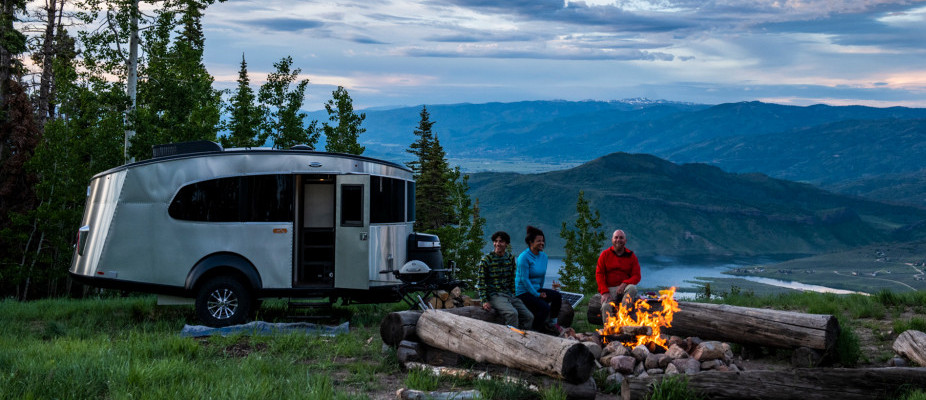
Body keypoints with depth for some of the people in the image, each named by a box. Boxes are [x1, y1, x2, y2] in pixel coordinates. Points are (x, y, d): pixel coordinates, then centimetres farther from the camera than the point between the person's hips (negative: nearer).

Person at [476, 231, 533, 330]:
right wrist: (484, 301, -12)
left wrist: (513, 295, 9)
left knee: (529, 317, -10)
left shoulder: (511, 258, 9)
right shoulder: (486, 260, -5)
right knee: (512, 313, -31)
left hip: (509, 294, 6)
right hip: (494, 295, -6)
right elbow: (480, 282, -4)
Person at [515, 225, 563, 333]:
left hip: (536, 289, 8)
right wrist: (537, 294, -16)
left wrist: (541, 291, 16)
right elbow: (524, 279, -19)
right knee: (544, 307, -26)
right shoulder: (524, 257, -16)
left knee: (557, 296, -11)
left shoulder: (543, 256, 8)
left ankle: (552, 323, 7)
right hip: (523, 292, -8)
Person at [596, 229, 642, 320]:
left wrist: (625, 284, -18)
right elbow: (599, 274, 3)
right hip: (609, 288, 0)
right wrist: (604, 292, -11)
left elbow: (637, 276, 3)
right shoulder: (605, 254, 8)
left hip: (624, 288, 0)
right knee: (606, 306, -30)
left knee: (632, 288, -34)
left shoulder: (631, 256, 9)